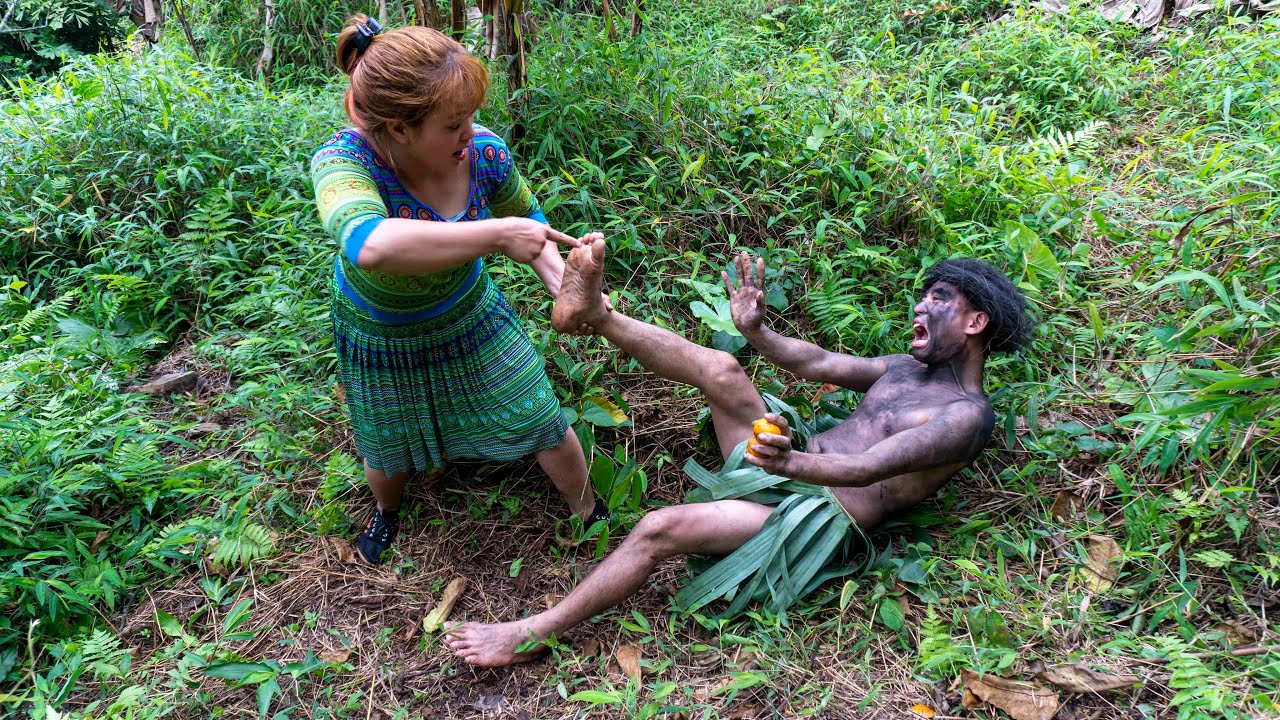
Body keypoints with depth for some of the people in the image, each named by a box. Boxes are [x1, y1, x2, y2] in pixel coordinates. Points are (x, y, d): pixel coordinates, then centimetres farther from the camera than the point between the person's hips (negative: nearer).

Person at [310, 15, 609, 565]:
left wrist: (564, 284, -20)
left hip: (470, 318, 2)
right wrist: (497, 236, -52)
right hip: (381, 340, -1)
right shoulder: (343, 160, -35)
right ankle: (386, 508, 60)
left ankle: (590, 514, 38)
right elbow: (370, 245, -57)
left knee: (545, 425, 8)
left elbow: (526, 219, -4)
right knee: (388, 453, 22)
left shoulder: (483, 152, -25)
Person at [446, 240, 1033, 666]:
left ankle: (530, 634, -13)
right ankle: (595, 314, -6)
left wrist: (793, 462, -45)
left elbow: (871, 467, -26)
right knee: (719, 367, -10)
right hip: (786, 468, 9)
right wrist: (756, 331, -5)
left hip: (818, 514, -9)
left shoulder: (967, 414, -10)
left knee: (660, 528, -23)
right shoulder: (907, 368, 18)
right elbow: (815, 364, 12)